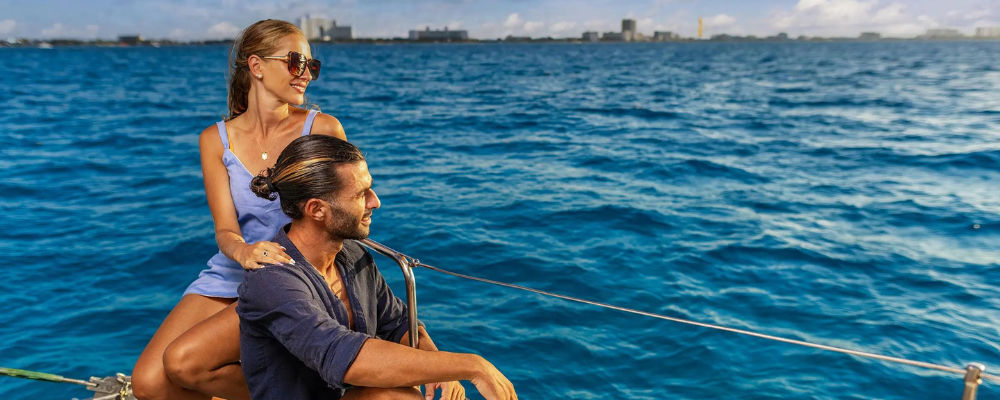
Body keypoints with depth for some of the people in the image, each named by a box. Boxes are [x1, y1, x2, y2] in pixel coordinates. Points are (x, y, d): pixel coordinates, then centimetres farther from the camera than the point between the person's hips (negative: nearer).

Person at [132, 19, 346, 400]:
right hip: (230, 277, 4)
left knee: (182, 362, -21)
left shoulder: (322, 129, -5)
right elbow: (225, 229, -6)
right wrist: (244, 252, -29)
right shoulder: (216, 140, 2)